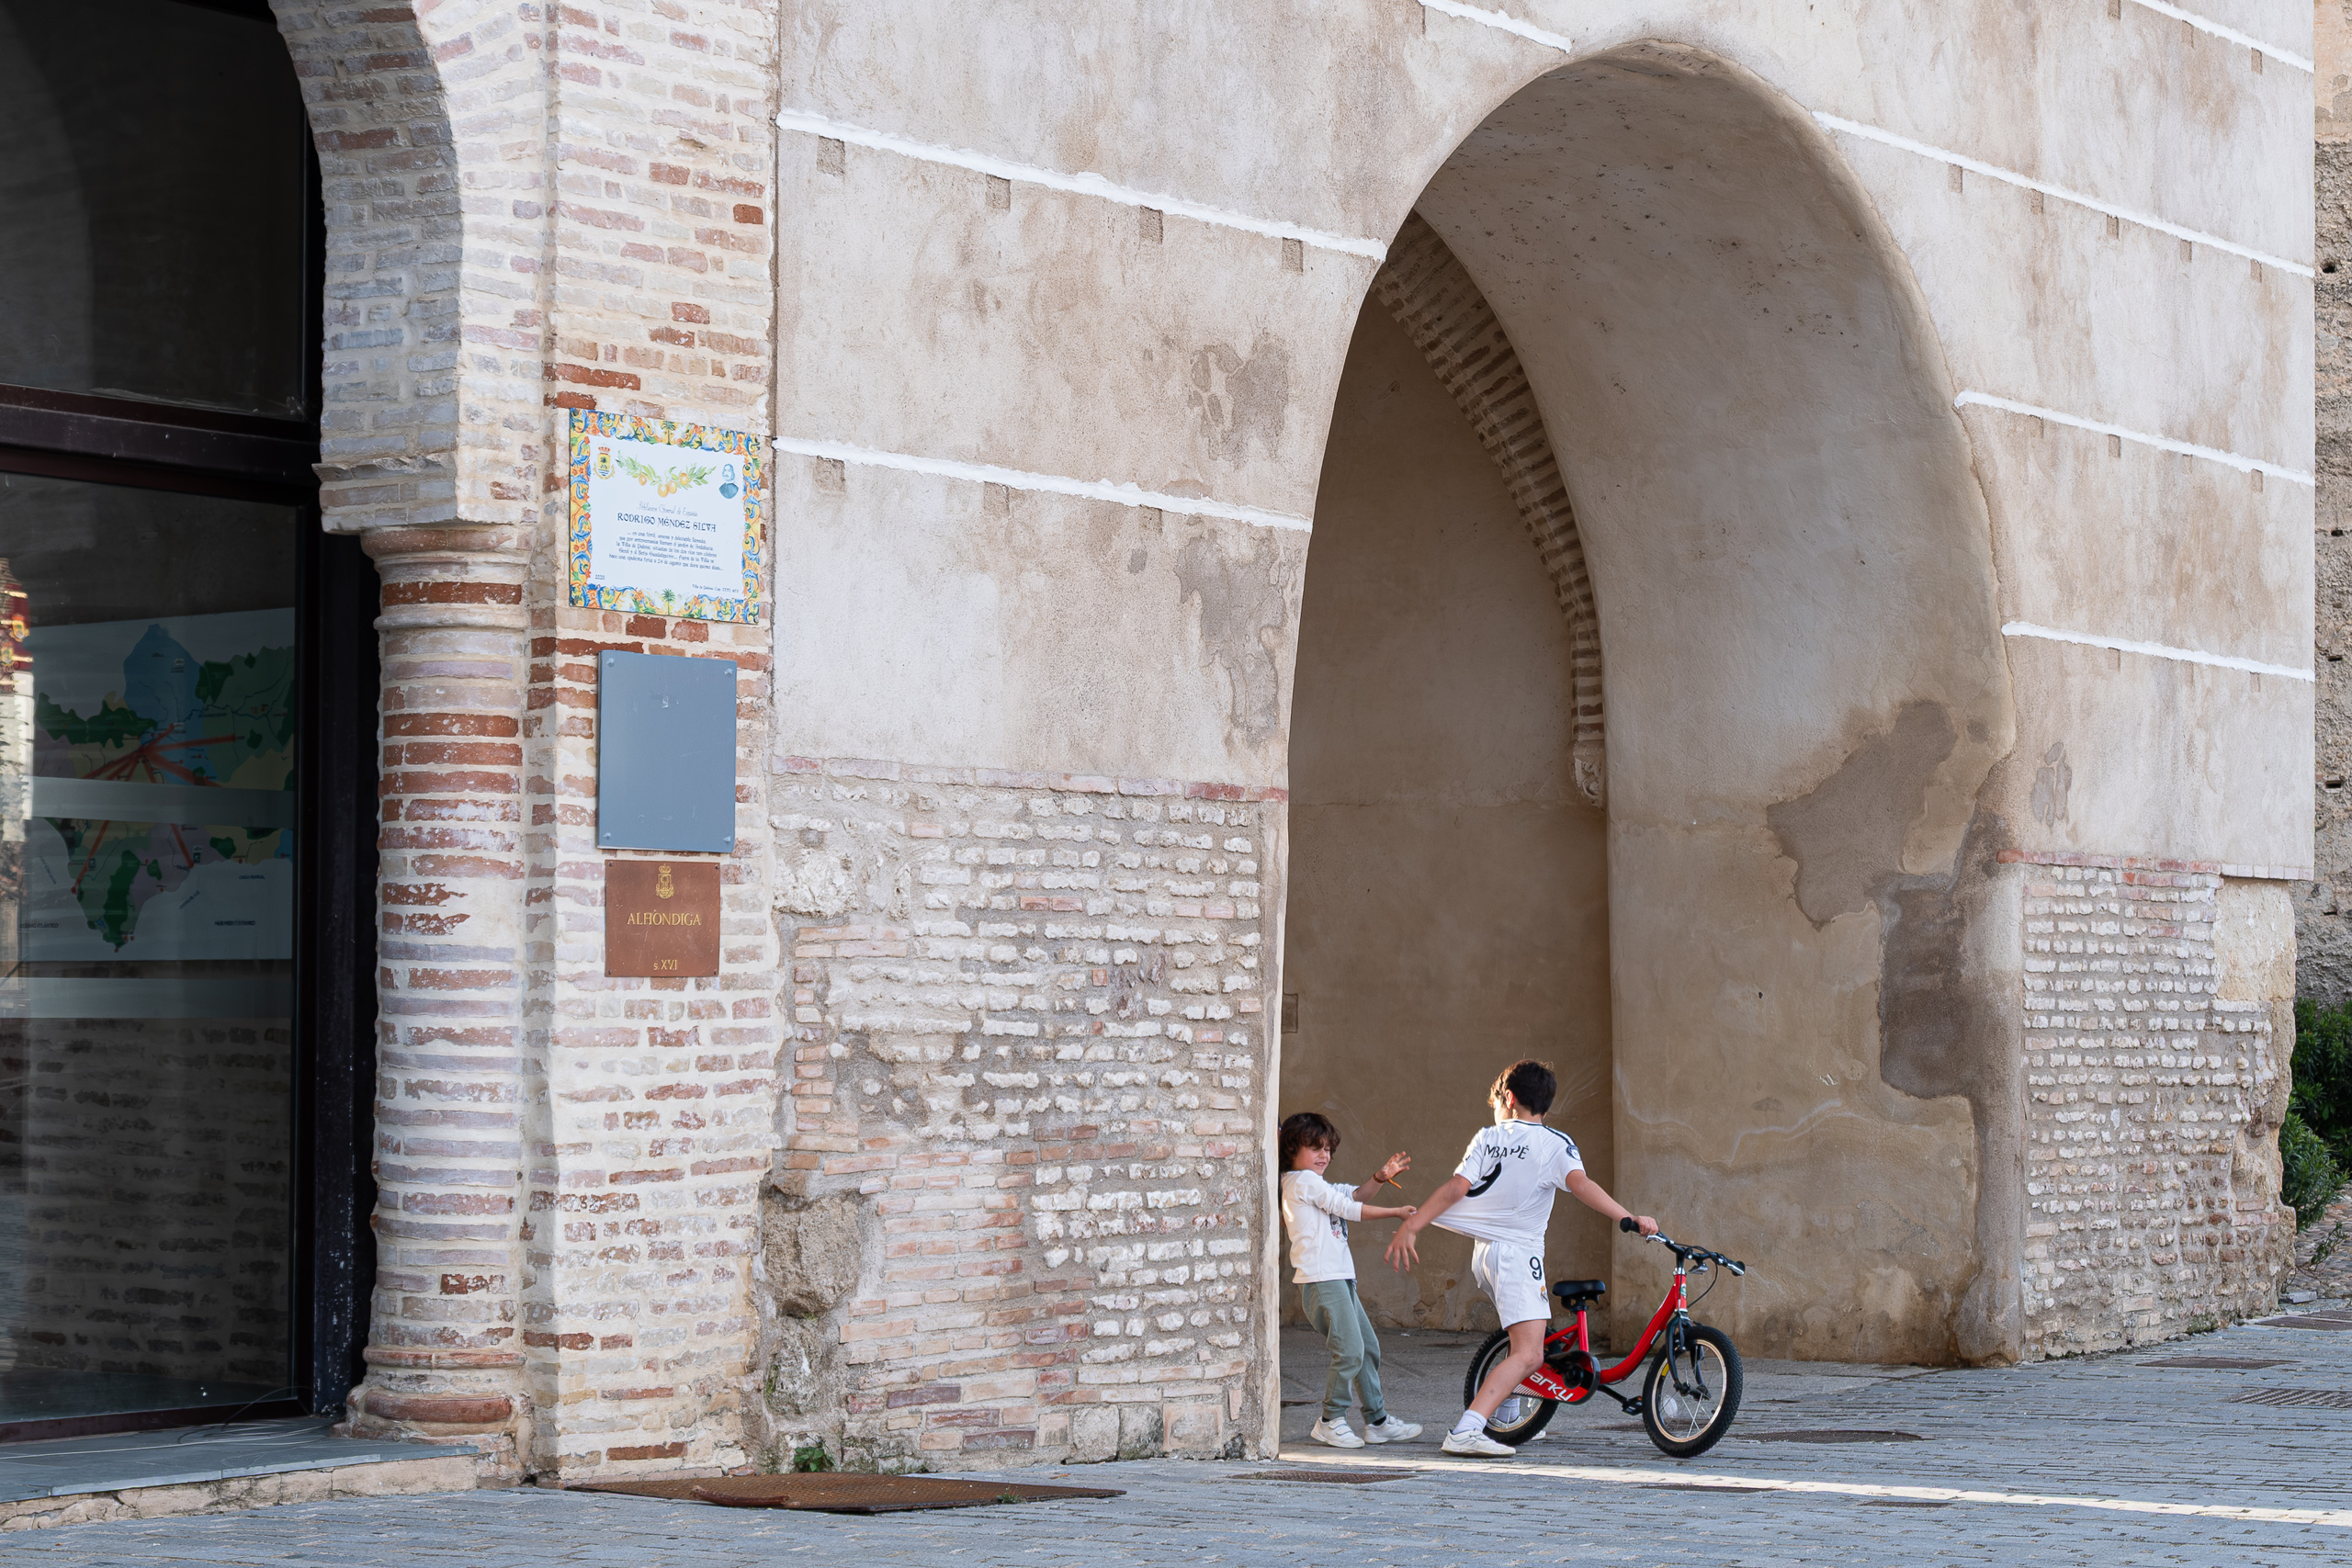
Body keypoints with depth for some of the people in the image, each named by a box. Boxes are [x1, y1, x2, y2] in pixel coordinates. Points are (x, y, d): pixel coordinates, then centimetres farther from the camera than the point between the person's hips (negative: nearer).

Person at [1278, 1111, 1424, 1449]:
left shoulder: (1314, 1185, 24)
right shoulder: (1304, 1181, -7)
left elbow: (1355, 1196, 16)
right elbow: (1349, 1209, -9)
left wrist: (1380, 1177, -2)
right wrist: (1396, 1213, -4)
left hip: (1339, 1279, 11)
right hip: (1321, 1279, -11)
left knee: (1368, 1348, 12)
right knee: (1349, 1352, -13)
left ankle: (1377, 1421, 18)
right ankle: (1331, 1421, -4)